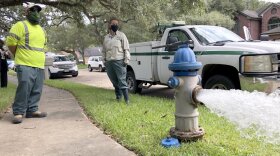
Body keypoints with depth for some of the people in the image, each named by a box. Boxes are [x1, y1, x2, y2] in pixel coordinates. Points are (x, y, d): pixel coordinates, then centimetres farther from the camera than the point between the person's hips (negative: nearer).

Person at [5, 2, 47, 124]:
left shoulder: (41, 30, 20)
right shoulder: (20, 26, -3)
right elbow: (10, 43, -6)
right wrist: (20, 56, 5)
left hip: (39, 66, 7)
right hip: (25, 65, -7)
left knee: (36, 91, 7)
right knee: (24, 89, -12)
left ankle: (32, 110, 15)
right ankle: (18, 113, -3)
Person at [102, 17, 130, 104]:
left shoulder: (121, 35, 3)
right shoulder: (106, 37, 16)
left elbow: (126, 49, -2)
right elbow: (103, 50, 23)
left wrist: (126, 59, -9)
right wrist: (104, 60, 14)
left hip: (119, 61, -5)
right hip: (109, 62, 5)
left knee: (122, 81, -10)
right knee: (114, 81, 12)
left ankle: (126, 99, -8)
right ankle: (118, 96, 27)